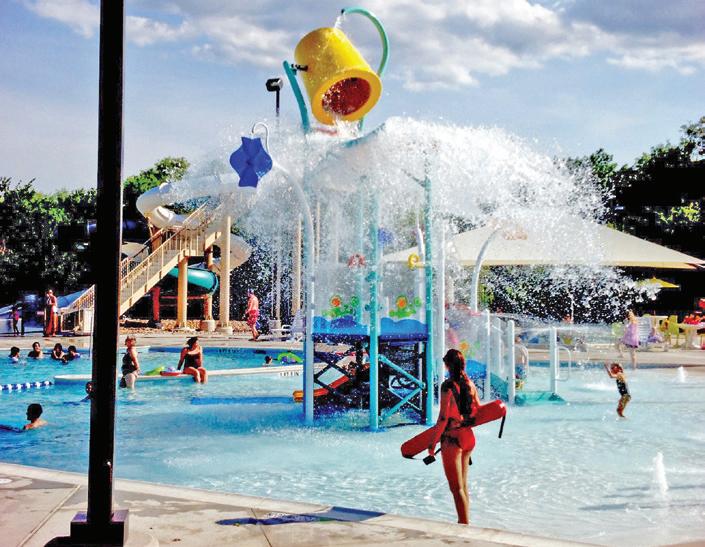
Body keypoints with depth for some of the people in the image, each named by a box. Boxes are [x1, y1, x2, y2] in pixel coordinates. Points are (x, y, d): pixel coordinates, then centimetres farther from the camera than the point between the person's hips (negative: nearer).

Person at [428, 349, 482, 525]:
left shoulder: (448, 385, -16)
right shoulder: (470, 383, 4)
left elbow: (443, 418, -19)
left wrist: (433, 442, -12)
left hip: (452, 439, -7)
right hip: (469, 437, 7)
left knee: (457, 488, 0)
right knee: (463, 485, 18)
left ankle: (465, 524, 0)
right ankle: (464, 522, 26)